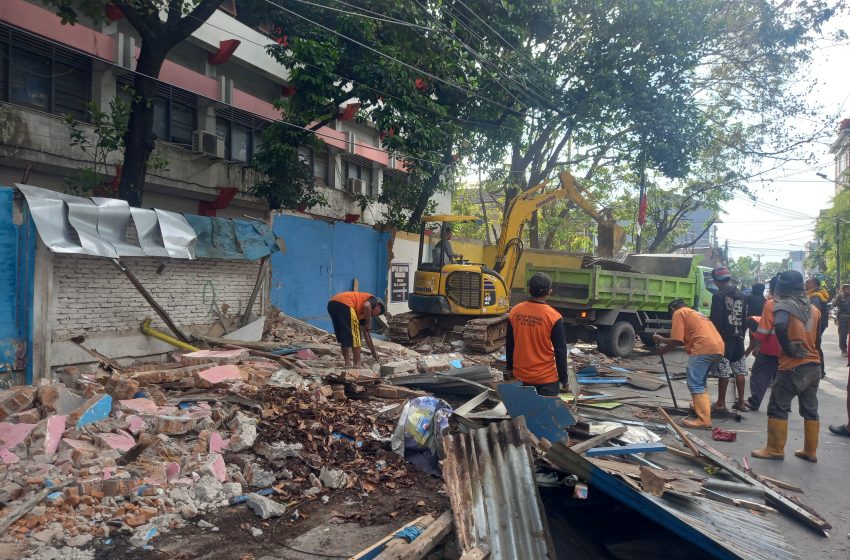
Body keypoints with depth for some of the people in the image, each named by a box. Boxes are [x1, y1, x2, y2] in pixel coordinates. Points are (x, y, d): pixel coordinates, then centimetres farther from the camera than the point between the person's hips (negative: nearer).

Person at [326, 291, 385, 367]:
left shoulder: (361, 312, 35)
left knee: (343, 338, 20)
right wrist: (368, 323, 1)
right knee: (354, 337, 3)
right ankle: (357, 365, 7)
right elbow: (366, 306, -11)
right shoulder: (373, 300, 15)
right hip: (344, 304, -9)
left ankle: (348, 364, 25)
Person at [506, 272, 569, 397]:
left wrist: (510, 368, 18)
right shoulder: (554, 317, -15)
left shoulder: (515, 312, -4)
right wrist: (563, 378, 0)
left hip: (520, 376, 4)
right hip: (546, 378, -4)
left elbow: (509, 345, 6)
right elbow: (560, 351, -10)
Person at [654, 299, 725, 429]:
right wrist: (663, 339, 41)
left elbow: (677, 340, -2)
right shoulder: (694, 313, 34)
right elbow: (684, 339, 36)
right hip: (718, 348, 9)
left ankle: (704, 420, -12)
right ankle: (703, 409, 29)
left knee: (695, 384, -7)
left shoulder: (679, 313, 7)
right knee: (700, 382, 23)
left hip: (704, 348, -9)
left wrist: (664, 350, 13)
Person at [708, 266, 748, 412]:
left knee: (723, 372, -3)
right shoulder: (740, 295, 11)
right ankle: (741, 402, 16)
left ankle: (721, 403, 3)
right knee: (740, 371, 10)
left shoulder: (718, 295, -12)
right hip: (738, 338, 7)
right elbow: (744, 317, 16)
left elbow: (715, 320, -15)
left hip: (724, 338, -7)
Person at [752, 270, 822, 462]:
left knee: (777, 408, 1)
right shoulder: (813, 309, 12)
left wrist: (788, 349, -19)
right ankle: (810, 451, 21)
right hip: (814, 365, 7)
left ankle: (775, 449, 5)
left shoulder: (784, 305, -11)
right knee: (810, 410, 14)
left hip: (793, 367, -7)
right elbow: (817, 339, 18)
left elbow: (780, 326, -31)